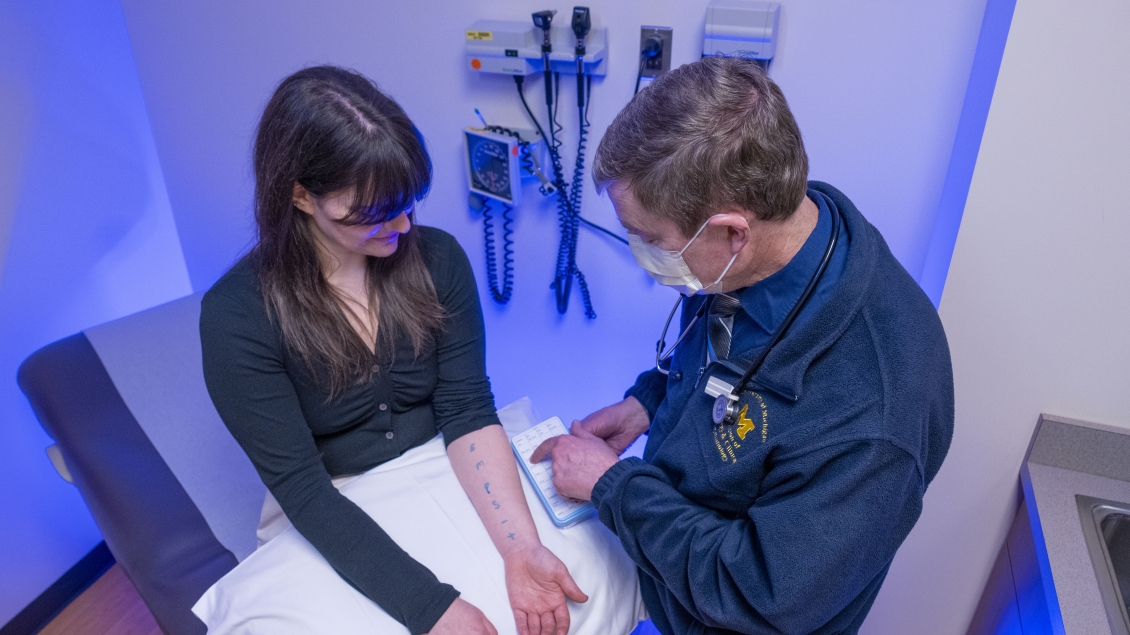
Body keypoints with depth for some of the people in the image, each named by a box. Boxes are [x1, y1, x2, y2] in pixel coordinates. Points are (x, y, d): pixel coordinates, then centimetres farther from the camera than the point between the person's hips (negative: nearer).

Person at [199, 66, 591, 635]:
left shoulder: (437, 258, -7)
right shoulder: (237, 316, -15)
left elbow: (468, 413, -9)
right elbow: (300, 483, -17)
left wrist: (521, 548, -22)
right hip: (327, 520, -1)